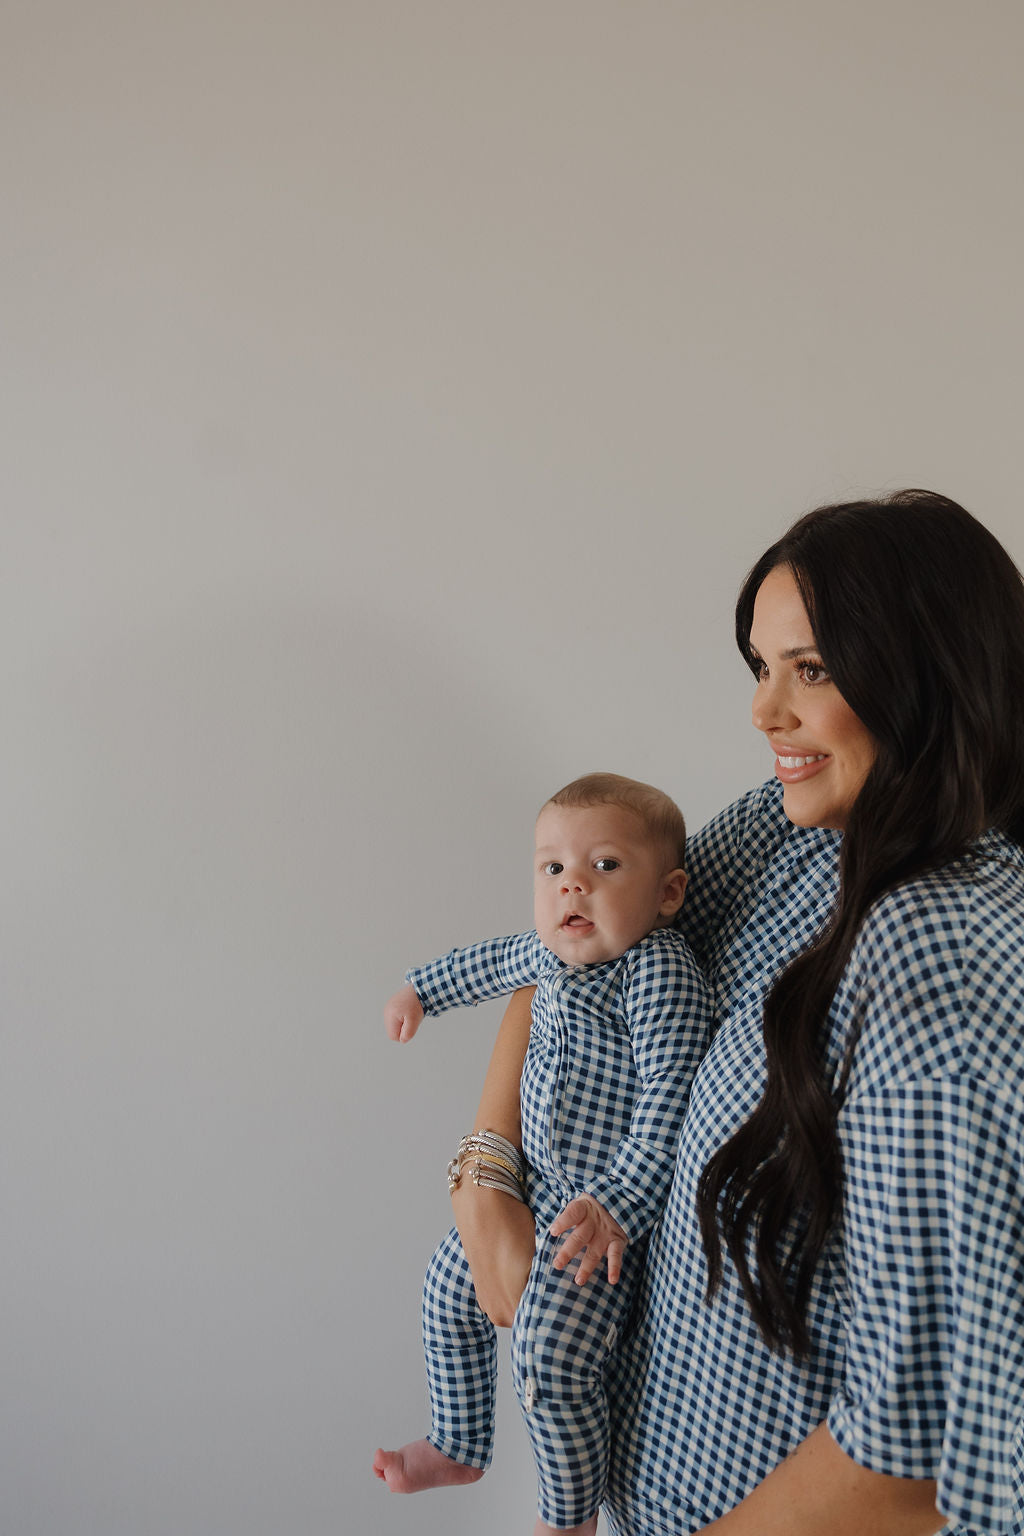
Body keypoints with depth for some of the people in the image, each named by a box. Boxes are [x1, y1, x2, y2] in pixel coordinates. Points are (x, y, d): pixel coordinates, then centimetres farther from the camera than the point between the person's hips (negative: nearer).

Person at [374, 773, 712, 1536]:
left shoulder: (659, 972, -26)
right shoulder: (554, 953, 1)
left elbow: (671, 1100, -29)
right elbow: (496, 962, 23)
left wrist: (619, 1206, -33)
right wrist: (422, 989, 37)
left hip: (610, 1208, -9)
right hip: (534, 1183, 9)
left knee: (551, 1361, -18)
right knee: (450, 1291, 19)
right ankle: (459, 1446, 42)